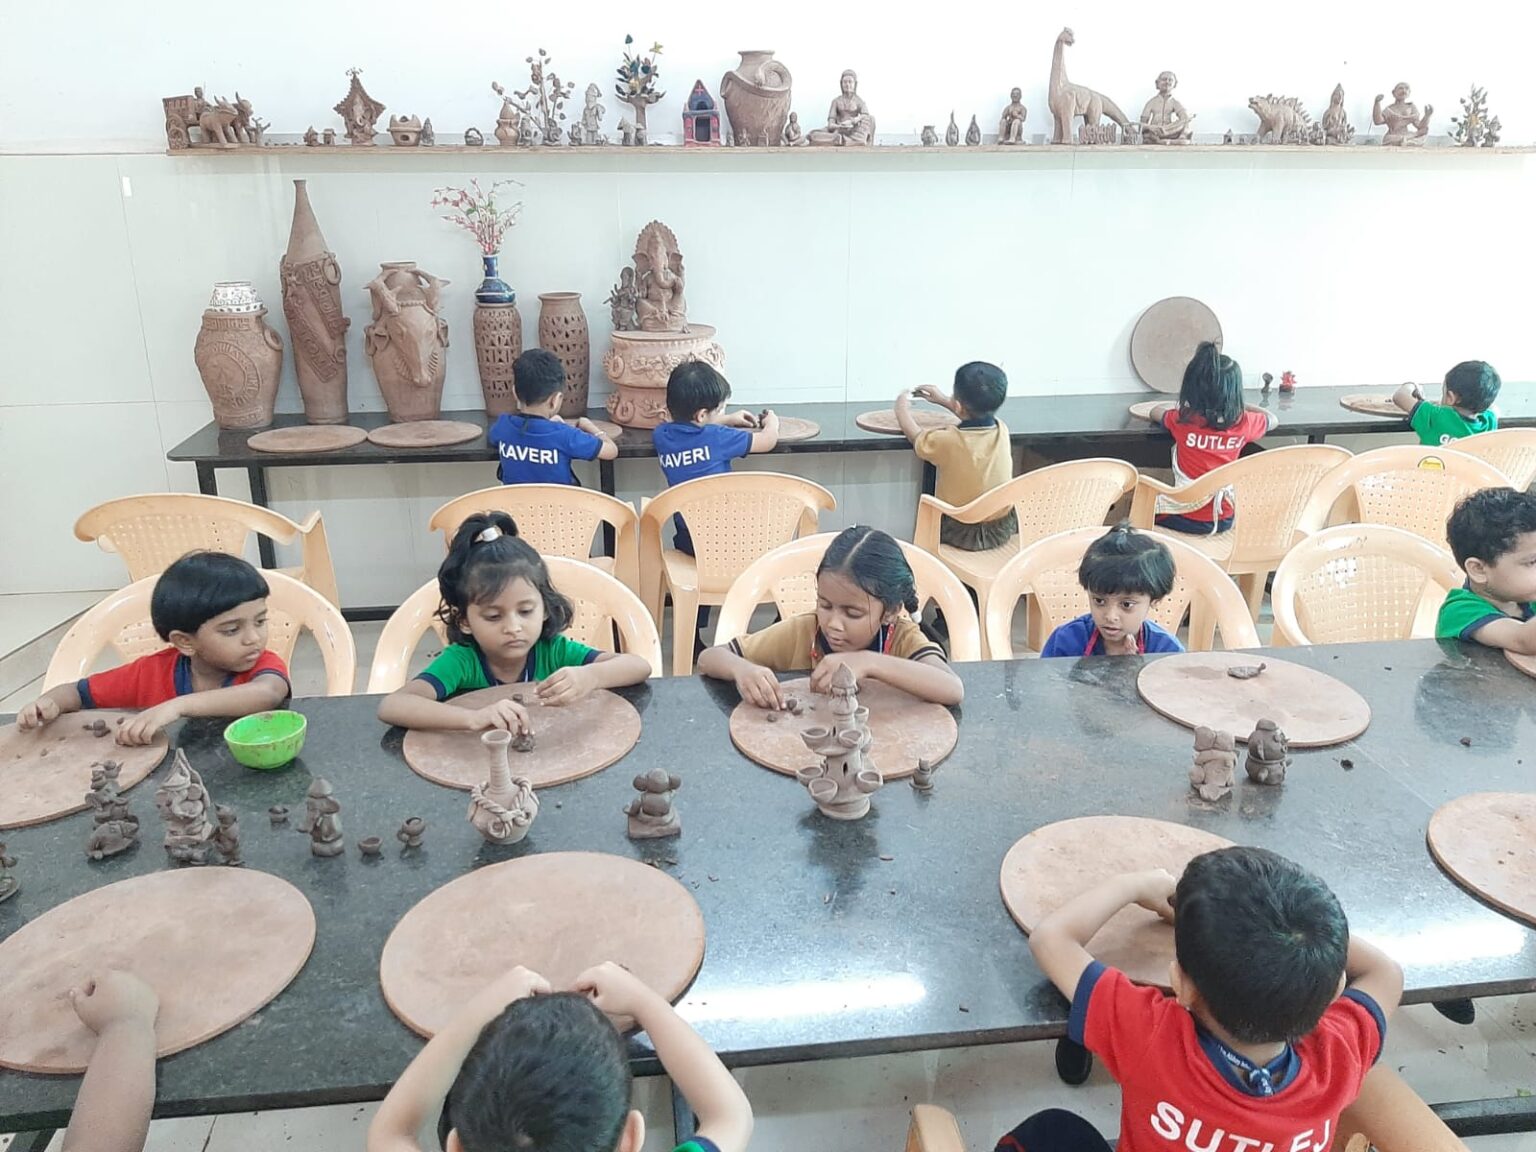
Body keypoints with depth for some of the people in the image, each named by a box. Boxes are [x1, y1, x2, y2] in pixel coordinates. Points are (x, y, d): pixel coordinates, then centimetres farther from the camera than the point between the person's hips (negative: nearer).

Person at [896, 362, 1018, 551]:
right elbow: (977, 416, 17)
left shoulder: (947, 441, -23)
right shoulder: (1002, 430, -9)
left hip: (962, 535, -4)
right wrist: (943, 400, 26)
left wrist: (902, 407, 18)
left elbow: (915, 435, 0)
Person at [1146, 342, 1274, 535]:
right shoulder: (1243, 423, -8)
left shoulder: (1182, 419, -13)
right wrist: (1243, 408, 25)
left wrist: (1178, 408, 25)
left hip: (1188, 518, -3)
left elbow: (1155, 412, 10)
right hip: (1225, 518, 3)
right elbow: (1272, 420, 16)